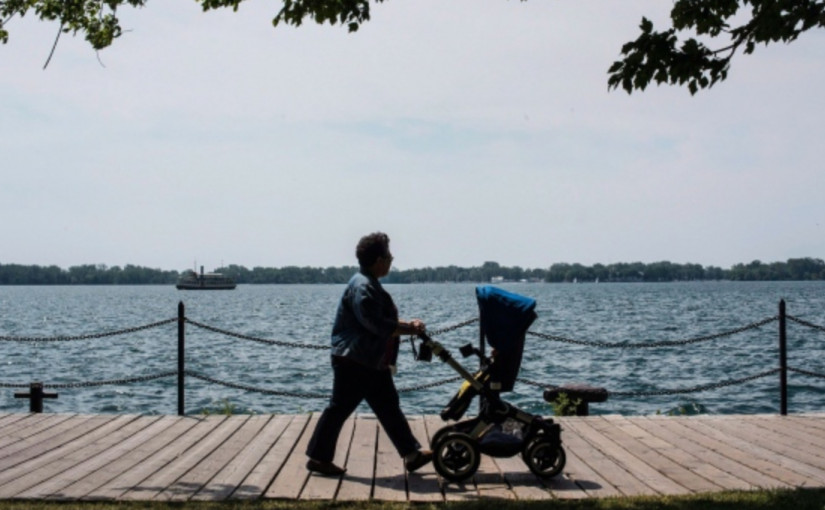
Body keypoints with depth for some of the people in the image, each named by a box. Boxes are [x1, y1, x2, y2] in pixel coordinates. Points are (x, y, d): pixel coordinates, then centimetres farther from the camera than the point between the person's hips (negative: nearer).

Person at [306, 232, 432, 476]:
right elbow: (376, 325, -25)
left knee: (389, 408, 13)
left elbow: (382, 321, 19)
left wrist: (408, 324, 6)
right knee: (339, 408, -1)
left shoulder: (370, 284, 15)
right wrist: (411, 329, -16)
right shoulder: (362, 287, -19)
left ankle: (411, 454, 18)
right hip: (353, 361, -11)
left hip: (372, 363, 11)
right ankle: (318, 458, 10)